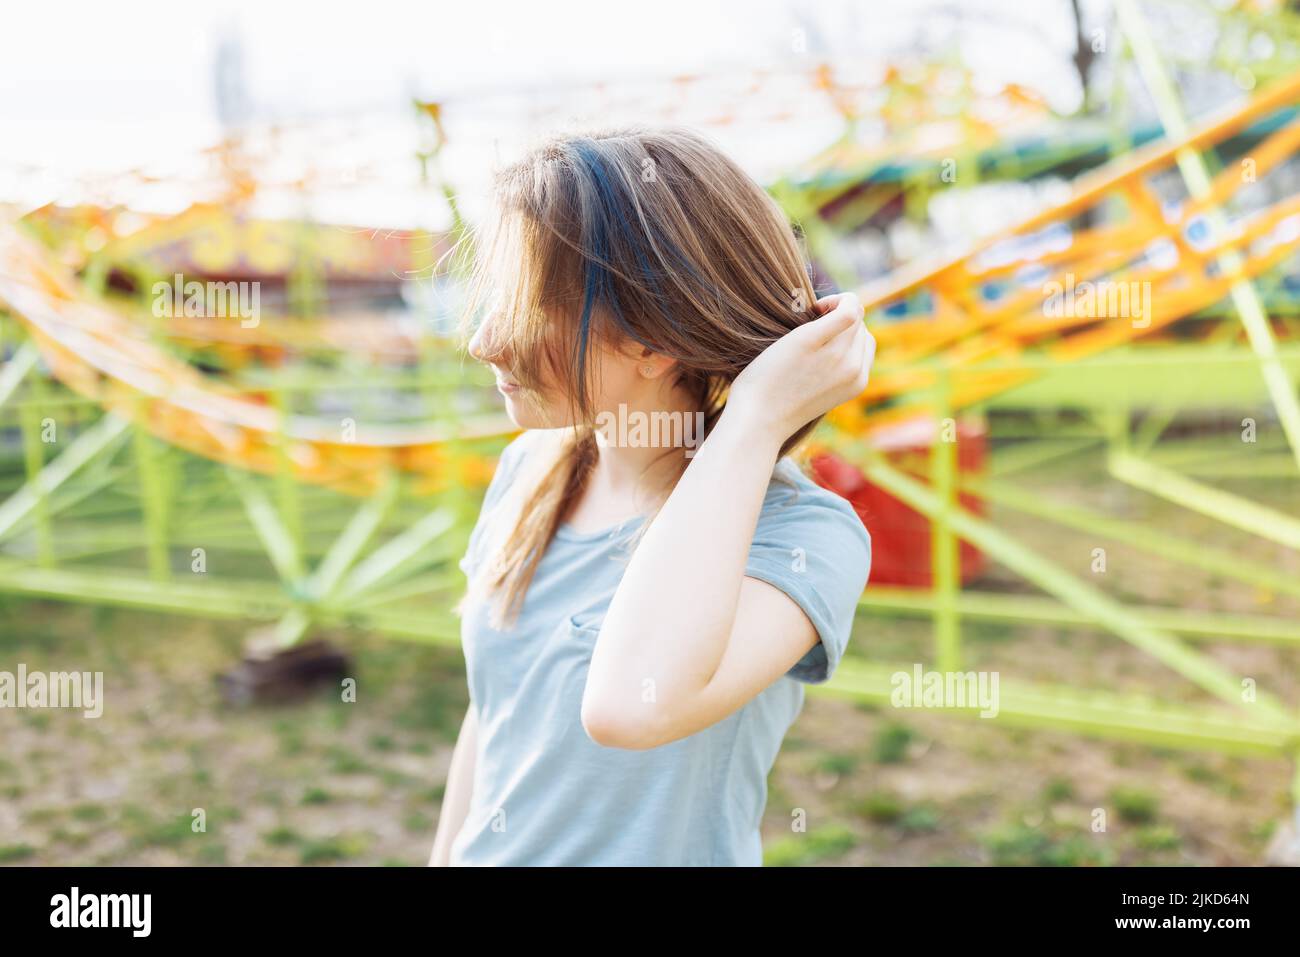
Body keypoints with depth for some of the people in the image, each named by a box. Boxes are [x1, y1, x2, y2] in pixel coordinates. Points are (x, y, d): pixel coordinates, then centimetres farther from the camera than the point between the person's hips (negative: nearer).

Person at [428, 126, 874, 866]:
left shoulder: (802, 533, -25)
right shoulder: (529, 471, -7)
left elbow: (632, 702, -44)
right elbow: (491, 717, 4)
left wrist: (756, 418, -37)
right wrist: (445, 857, 11)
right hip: (487, 851, 5)